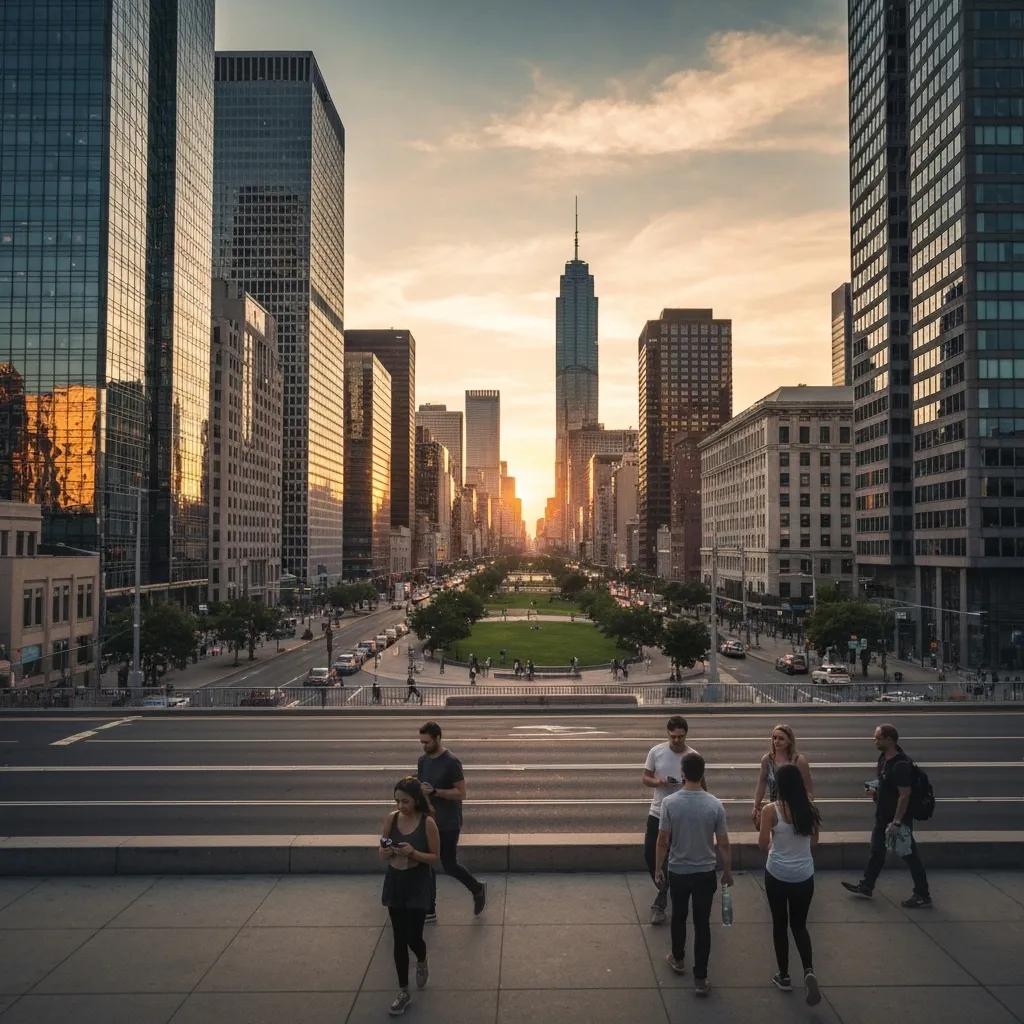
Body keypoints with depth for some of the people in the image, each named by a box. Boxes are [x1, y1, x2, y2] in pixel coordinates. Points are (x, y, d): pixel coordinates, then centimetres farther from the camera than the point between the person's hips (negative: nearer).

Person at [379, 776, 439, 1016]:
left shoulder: (427, 823, -15)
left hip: (417, 885, -3)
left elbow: (434, 857, -8)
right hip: (395, 883, 3)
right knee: (399, 939, 8)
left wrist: (413, 853, -25)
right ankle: (403, 992, 22)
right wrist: (386, 852, -19)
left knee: (413, 937, -1)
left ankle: (422, 963, 36)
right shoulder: (391, 819, -5)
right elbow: (382, 854, 4)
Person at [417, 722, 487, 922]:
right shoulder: (423, 760, 4)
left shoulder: (451, 762, -18)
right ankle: (429, 910, 20)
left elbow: (461, 793, -19)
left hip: (448, 824, -6)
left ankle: (477, 889, 29)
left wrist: (434, 791, -27)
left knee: (449, 865, 3)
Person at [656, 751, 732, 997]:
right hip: (705, 873, 0)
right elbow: (723, 844, -6)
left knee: (679, 917, 22)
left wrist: (658, 868, 4)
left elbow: (663, 841, -10)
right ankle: (700, 979, 12)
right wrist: (728, 872, 9)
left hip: (677, 872, 0)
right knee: (702, 924, 9)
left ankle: (678, 959, 40)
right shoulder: (715, 805, -14)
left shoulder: (670, 803, -16)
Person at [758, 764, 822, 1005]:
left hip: (777, 874, -3)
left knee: (780, 924, 14)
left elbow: (763, 843, -13)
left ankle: (784, 977, 23)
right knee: (799, 924, 17)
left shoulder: (771, 810, -14)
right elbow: (814, 843, 7)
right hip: (804, 875, 3)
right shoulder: (810, 810, -3)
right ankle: (809, 971, -2)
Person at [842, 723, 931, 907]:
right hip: (883, 816, 10)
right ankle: (865, 887, 28)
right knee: (877, 851, 18)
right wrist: (874, 788, 1)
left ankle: (923, 896, 18)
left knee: (909, 855, 4)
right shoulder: (884, 758, 4)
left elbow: (905, 795, -25)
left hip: (899, 818, -10)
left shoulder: (901, 765, -25)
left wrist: (896, 822, -24)